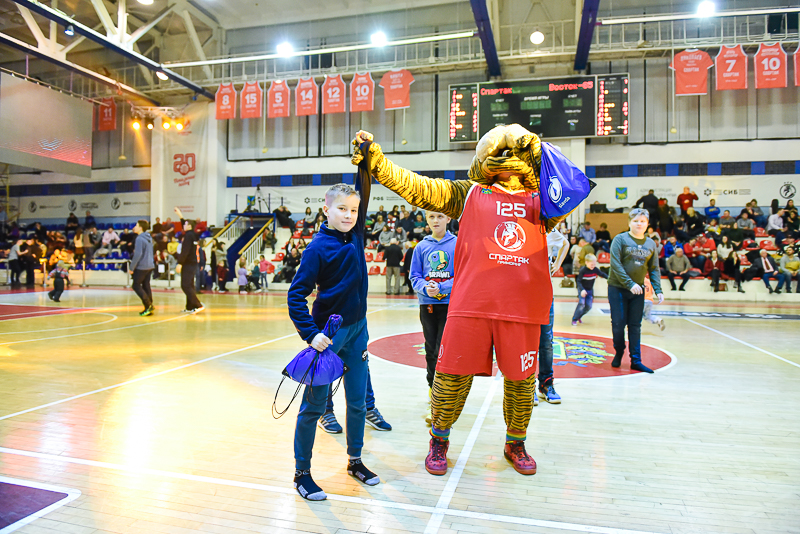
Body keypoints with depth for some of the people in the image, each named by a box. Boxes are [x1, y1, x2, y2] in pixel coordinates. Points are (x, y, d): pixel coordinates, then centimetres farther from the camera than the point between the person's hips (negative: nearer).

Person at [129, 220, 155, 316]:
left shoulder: (139, 239, -16)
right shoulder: (149, 238, 13)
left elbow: (138, 254, -21)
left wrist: (131, 267, -14)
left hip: (142, 266, -9)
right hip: (150, 266, 9)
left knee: (136, 285, 0)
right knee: (146, 286, 11)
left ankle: (148, 305, -7)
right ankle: (149, 309, 11)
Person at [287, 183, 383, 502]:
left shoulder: (356, 234, 4)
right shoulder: (319, 247, -12)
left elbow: (364, 191, 8)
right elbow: (296, 296, -13)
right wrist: (311, 334, -20)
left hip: (357, 329, 6)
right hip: (328, 332, -6)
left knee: (358, 401, 15)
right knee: (314, 405, 4)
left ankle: (355, 461, 33)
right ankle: (301, 472, 19)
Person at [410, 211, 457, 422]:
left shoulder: (457, 244, 0)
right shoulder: (421, 247, 8)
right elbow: (415, 277, 7)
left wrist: (441, 288, -17)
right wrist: (425, 287, -14)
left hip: (451, 304, -3)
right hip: (427, 304, 3)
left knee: (443, 351, -7)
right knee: (431, 351, 10)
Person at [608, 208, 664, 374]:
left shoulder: (651, 244, 8)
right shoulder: (620, 239, -6)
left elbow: (654, 269, 10)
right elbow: (615, 264, -13)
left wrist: (658, 290, -2)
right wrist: (630, 284, -20)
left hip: (638, 291, 4)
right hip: (618, 288, -3)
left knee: (635, 326, 6)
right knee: (618, 324, 1)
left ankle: (636, 360, 11)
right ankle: (618, 354, 21)